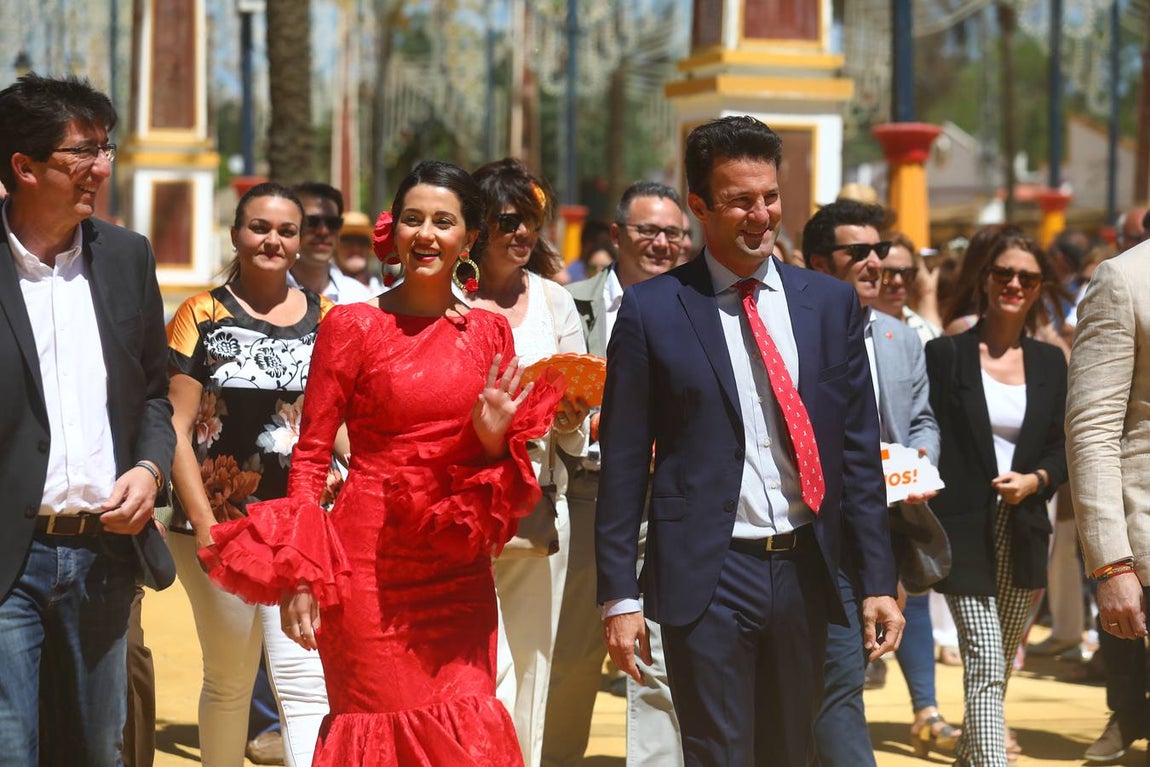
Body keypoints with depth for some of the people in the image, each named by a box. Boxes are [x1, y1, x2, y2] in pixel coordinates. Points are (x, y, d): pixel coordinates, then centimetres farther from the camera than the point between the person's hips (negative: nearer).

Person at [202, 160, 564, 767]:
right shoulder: (352, 326, -2)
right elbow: (310, 457, -3)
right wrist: (297, 576, -10)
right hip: (370, 566, -3)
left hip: (459, 573, 4)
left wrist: (495, 439, -7)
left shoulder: (489, 332, 9)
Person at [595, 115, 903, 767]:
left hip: (806, 569, 4)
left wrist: (879, 581, 3)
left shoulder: (832, 303, 7)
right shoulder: (652, 310, -2)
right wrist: (620, 596, -5)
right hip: (709, 575, -3)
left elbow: (860, 451, 8)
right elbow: (624, 464, -1)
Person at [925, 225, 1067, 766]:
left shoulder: (1049, 363, 9)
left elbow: (1062, 450, 11)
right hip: (965, 530, -4)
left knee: (1000, 662, 13)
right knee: (985, 663, -13)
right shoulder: (947, 355, -2)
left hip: (1024, 532, 4)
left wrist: (1036, 480, -10)